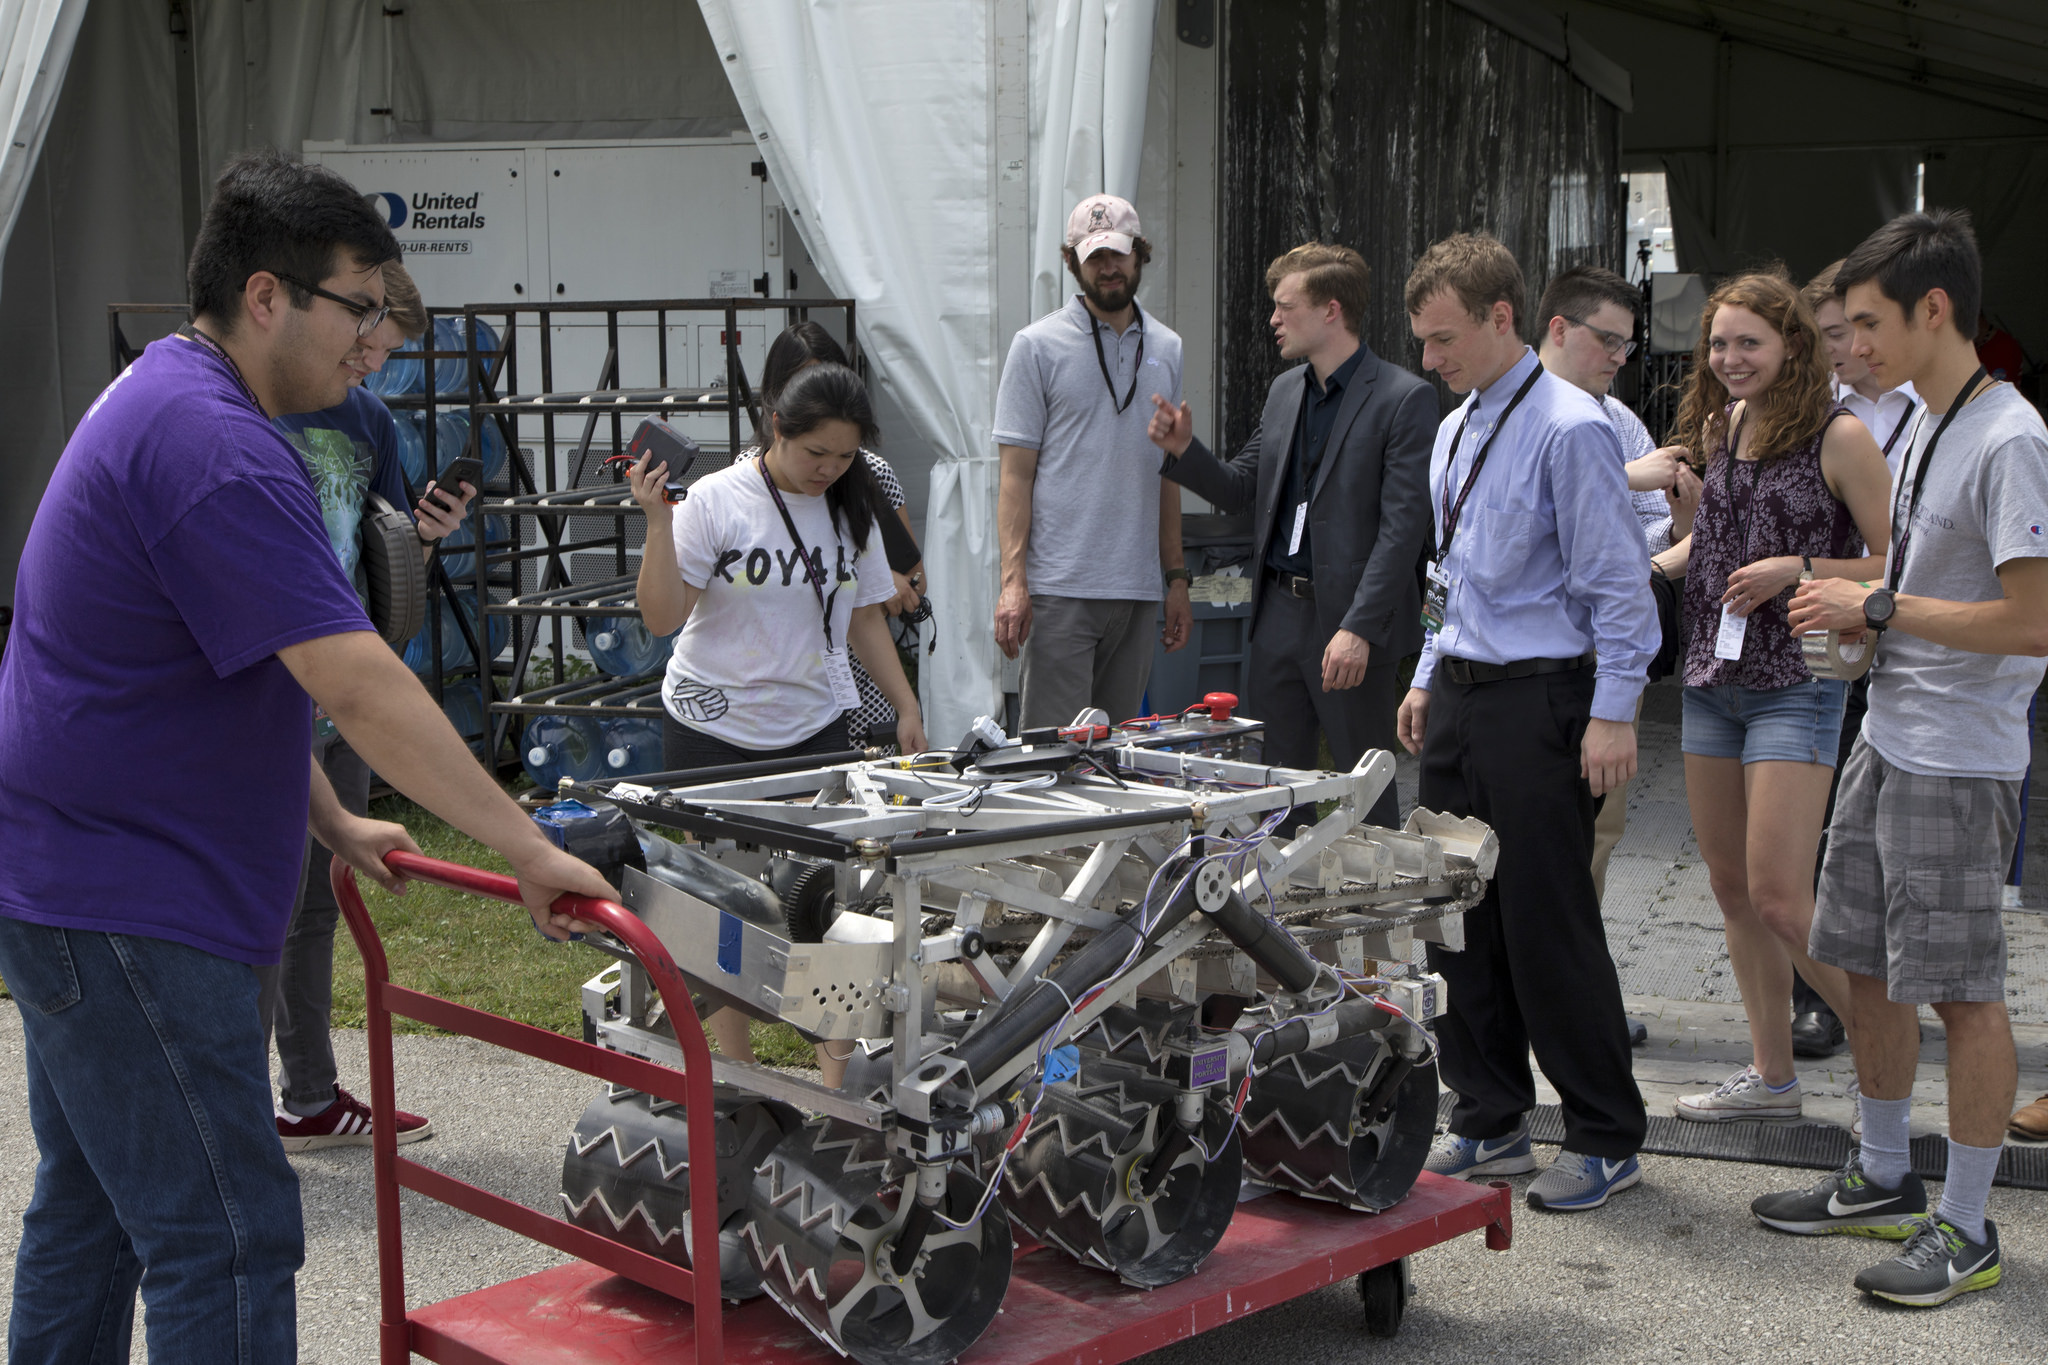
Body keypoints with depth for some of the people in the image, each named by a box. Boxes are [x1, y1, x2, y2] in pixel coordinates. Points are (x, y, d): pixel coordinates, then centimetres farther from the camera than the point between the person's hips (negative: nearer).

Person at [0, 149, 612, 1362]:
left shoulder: (162, 396, 13)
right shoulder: (215, 449, -22)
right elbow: (360, 688, -26)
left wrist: (331, 822, 19)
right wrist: (531, 851, -21)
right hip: (129, 912, -11)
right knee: (227, 1245, -8)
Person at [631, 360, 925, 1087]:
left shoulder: (851, 508, 7)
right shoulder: (716, 500, -8)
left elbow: (864, 619, 17)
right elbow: (662, 616, -12)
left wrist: (907, 707, 13)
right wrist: (658, 522, -22)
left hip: (814, 727, 3)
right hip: (714, 728, -3)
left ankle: (840, 1067, 2)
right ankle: (736, 1069, 13)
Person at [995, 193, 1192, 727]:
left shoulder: (1166, 349, 14)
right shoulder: (1038, 346, 0)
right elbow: (1016, 473, -4)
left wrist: (1177, 578, 14)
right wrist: (1013, 580, -13)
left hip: (1138, 586, 5)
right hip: (1060, 584, -4)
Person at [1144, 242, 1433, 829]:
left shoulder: (1403, 398, -10)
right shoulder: (1284, 390, 14)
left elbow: (1403, 525, -15)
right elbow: (1239, 490, 19)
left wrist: (1358, 628, -22)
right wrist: (1184, 450, 0)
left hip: (1351, 624, -7)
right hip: (1279, 610, 7)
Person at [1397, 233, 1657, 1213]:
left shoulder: (1569, 429, -13)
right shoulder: (1456, 432, 14)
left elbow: (1617, 582, -14)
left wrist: (1612, 716, -17)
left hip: (1538, 697, -8)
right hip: (1458, 696, 8)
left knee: (1548, 926, -3)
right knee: (1457, 917, 11)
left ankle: (1605, 1141, 11)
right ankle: (1488, 1123, 23)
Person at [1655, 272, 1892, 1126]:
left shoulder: (1838, 436, -10)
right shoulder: (1716, 426, 10)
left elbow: (1897, 564, -10)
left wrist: (1798, 569, -18)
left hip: (1796, 684, -7)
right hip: (1712, 675, 7)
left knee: (1778, 898, -11)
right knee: (1731, 890, 11)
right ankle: (1772, 1074, 23)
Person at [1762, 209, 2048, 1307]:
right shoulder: (1925, 427, 12)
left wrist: (1878, 609, -17)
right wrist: (1853, 610, 5)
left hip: (1958, 761, -10)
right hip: (1886, 740, 10)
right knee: (1865, 963, 16)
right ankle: (1883, 1180, 31)